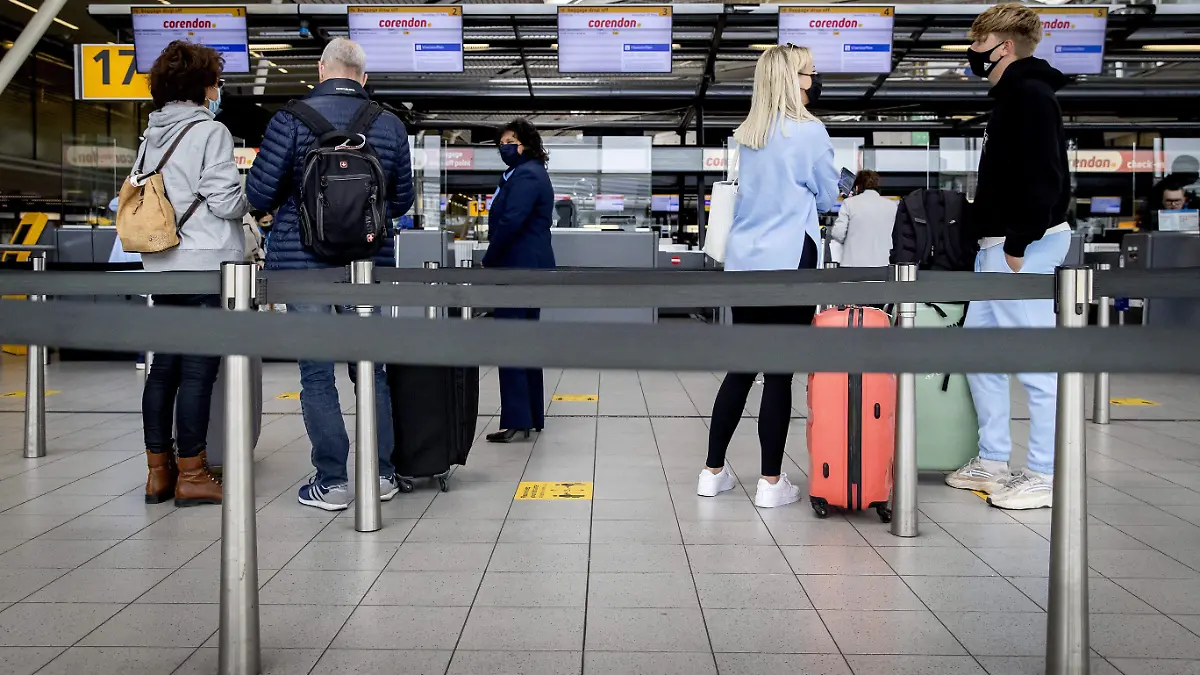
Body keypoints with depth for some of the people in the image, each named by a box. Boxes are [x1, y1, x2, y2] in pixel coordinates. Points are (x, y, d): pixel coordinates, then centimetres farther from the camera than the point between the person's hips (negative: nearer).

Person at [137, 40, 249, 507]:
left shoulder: (151, 135, 14)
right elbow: (226, 201, -14)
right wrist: (251, 197, 6)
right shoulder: (210, 132, -9)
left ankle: (158, 471, 16)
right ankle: (190, 475, 0)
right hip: (205, 263, -8)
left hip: (161, 264, 8)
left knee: (164, 366, 11)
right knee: (198, 370, -4)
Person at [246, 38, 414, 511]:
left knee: (316, 373, 3)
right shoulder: (390, 126, 3)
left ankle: (332, 482, 6)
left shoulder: (292, 118, -7)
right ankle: (382, 474, 17)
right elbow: (401, 200, 11)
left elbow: (259, 192, -7)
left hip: (302, 260, -3)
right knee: (370, 368, 12)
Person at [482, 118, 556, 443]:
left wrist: (489, 261, -13)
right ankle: (532, 415, 21)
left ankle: (516, 420, -10)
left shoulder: (525, 176, -14)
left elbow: (510, 223, -23)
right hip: (530, 269, 11)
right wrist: (495, 260, 14)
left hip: (518, 269, -11)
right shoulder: (532, 173, 19)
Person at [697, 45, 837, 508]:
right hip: (788, 262, -6)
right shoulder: (809, 131, -5)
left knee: (741, 367, 12)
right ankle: (771, 482, 3)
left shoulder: (748, 135, 13)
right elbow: (827, 197, 3)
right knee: (779, 372, -2)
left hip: (743, 262, 6)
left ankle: (714, 472, 15)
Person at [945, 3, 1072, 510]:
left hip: (1023, 246, -11)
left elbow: (1043, 177, -21)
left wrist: (1019, 244, -21)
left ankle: (1044, 477, 1)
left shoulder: (1029, 93, -11)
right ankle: (992, 462, 22)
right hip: (998, 244, 11)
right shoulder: (1012, 96, 20)